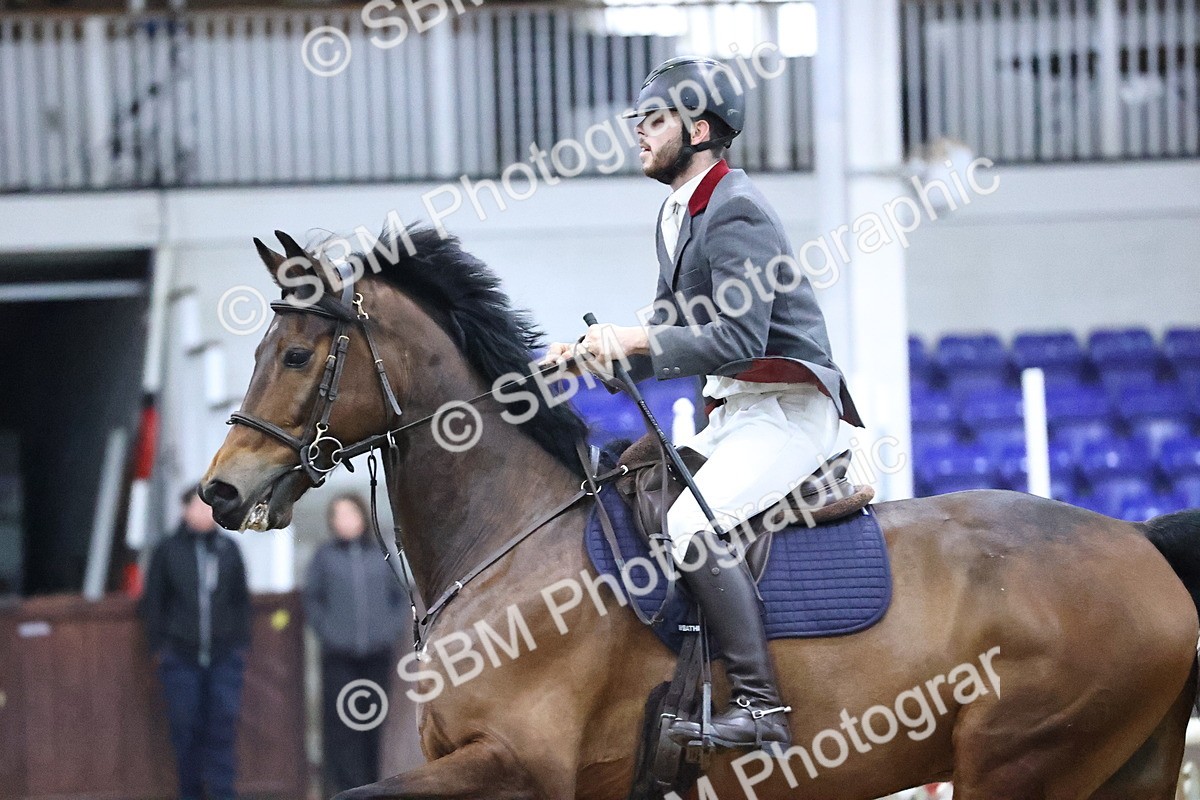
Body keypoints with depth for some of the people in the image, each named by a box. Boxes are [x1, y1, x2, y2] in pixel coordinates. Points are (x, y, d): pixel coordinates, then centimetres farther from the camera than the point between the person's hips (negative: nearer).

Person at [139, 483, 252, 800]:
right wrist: (159, 646, 1)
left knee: (223, 725, -7)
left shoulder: (229, 549, 9)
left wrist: (241, 642, 7)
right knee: (186, 728, 0)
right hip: (181, 657, -1)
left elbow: (241, 599, 14)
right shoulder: (167, 551, 3)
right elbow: (153, 603, 6)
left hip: (224, 655, 1)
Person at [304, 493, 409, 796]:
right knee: (342, 725, -7)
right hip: (339, 656, -2)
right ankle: (345, 789, -5)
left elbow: (400, 597, 15)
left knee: (375, 724, 3)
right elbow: (312, 600, 9)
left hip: (378, 654, 2)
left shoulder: (381, 555, 9)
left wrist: (392, 631, 2)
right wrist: (326, 632, -3)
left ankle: (373, 787, 11)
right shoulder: (324, 557, 4)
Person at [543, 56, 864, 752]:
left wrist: (635, 340, -22)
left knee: (693, 524, -29)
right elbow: (673, 340, 18)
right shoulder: (676, 217, 16)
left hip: (786, 409, -11)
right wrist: (597, 353, 2)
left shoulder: (735, 211, -15)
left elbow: (738, 338, -24)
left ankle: (761, 703, -29)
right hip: (731, 413, 11)